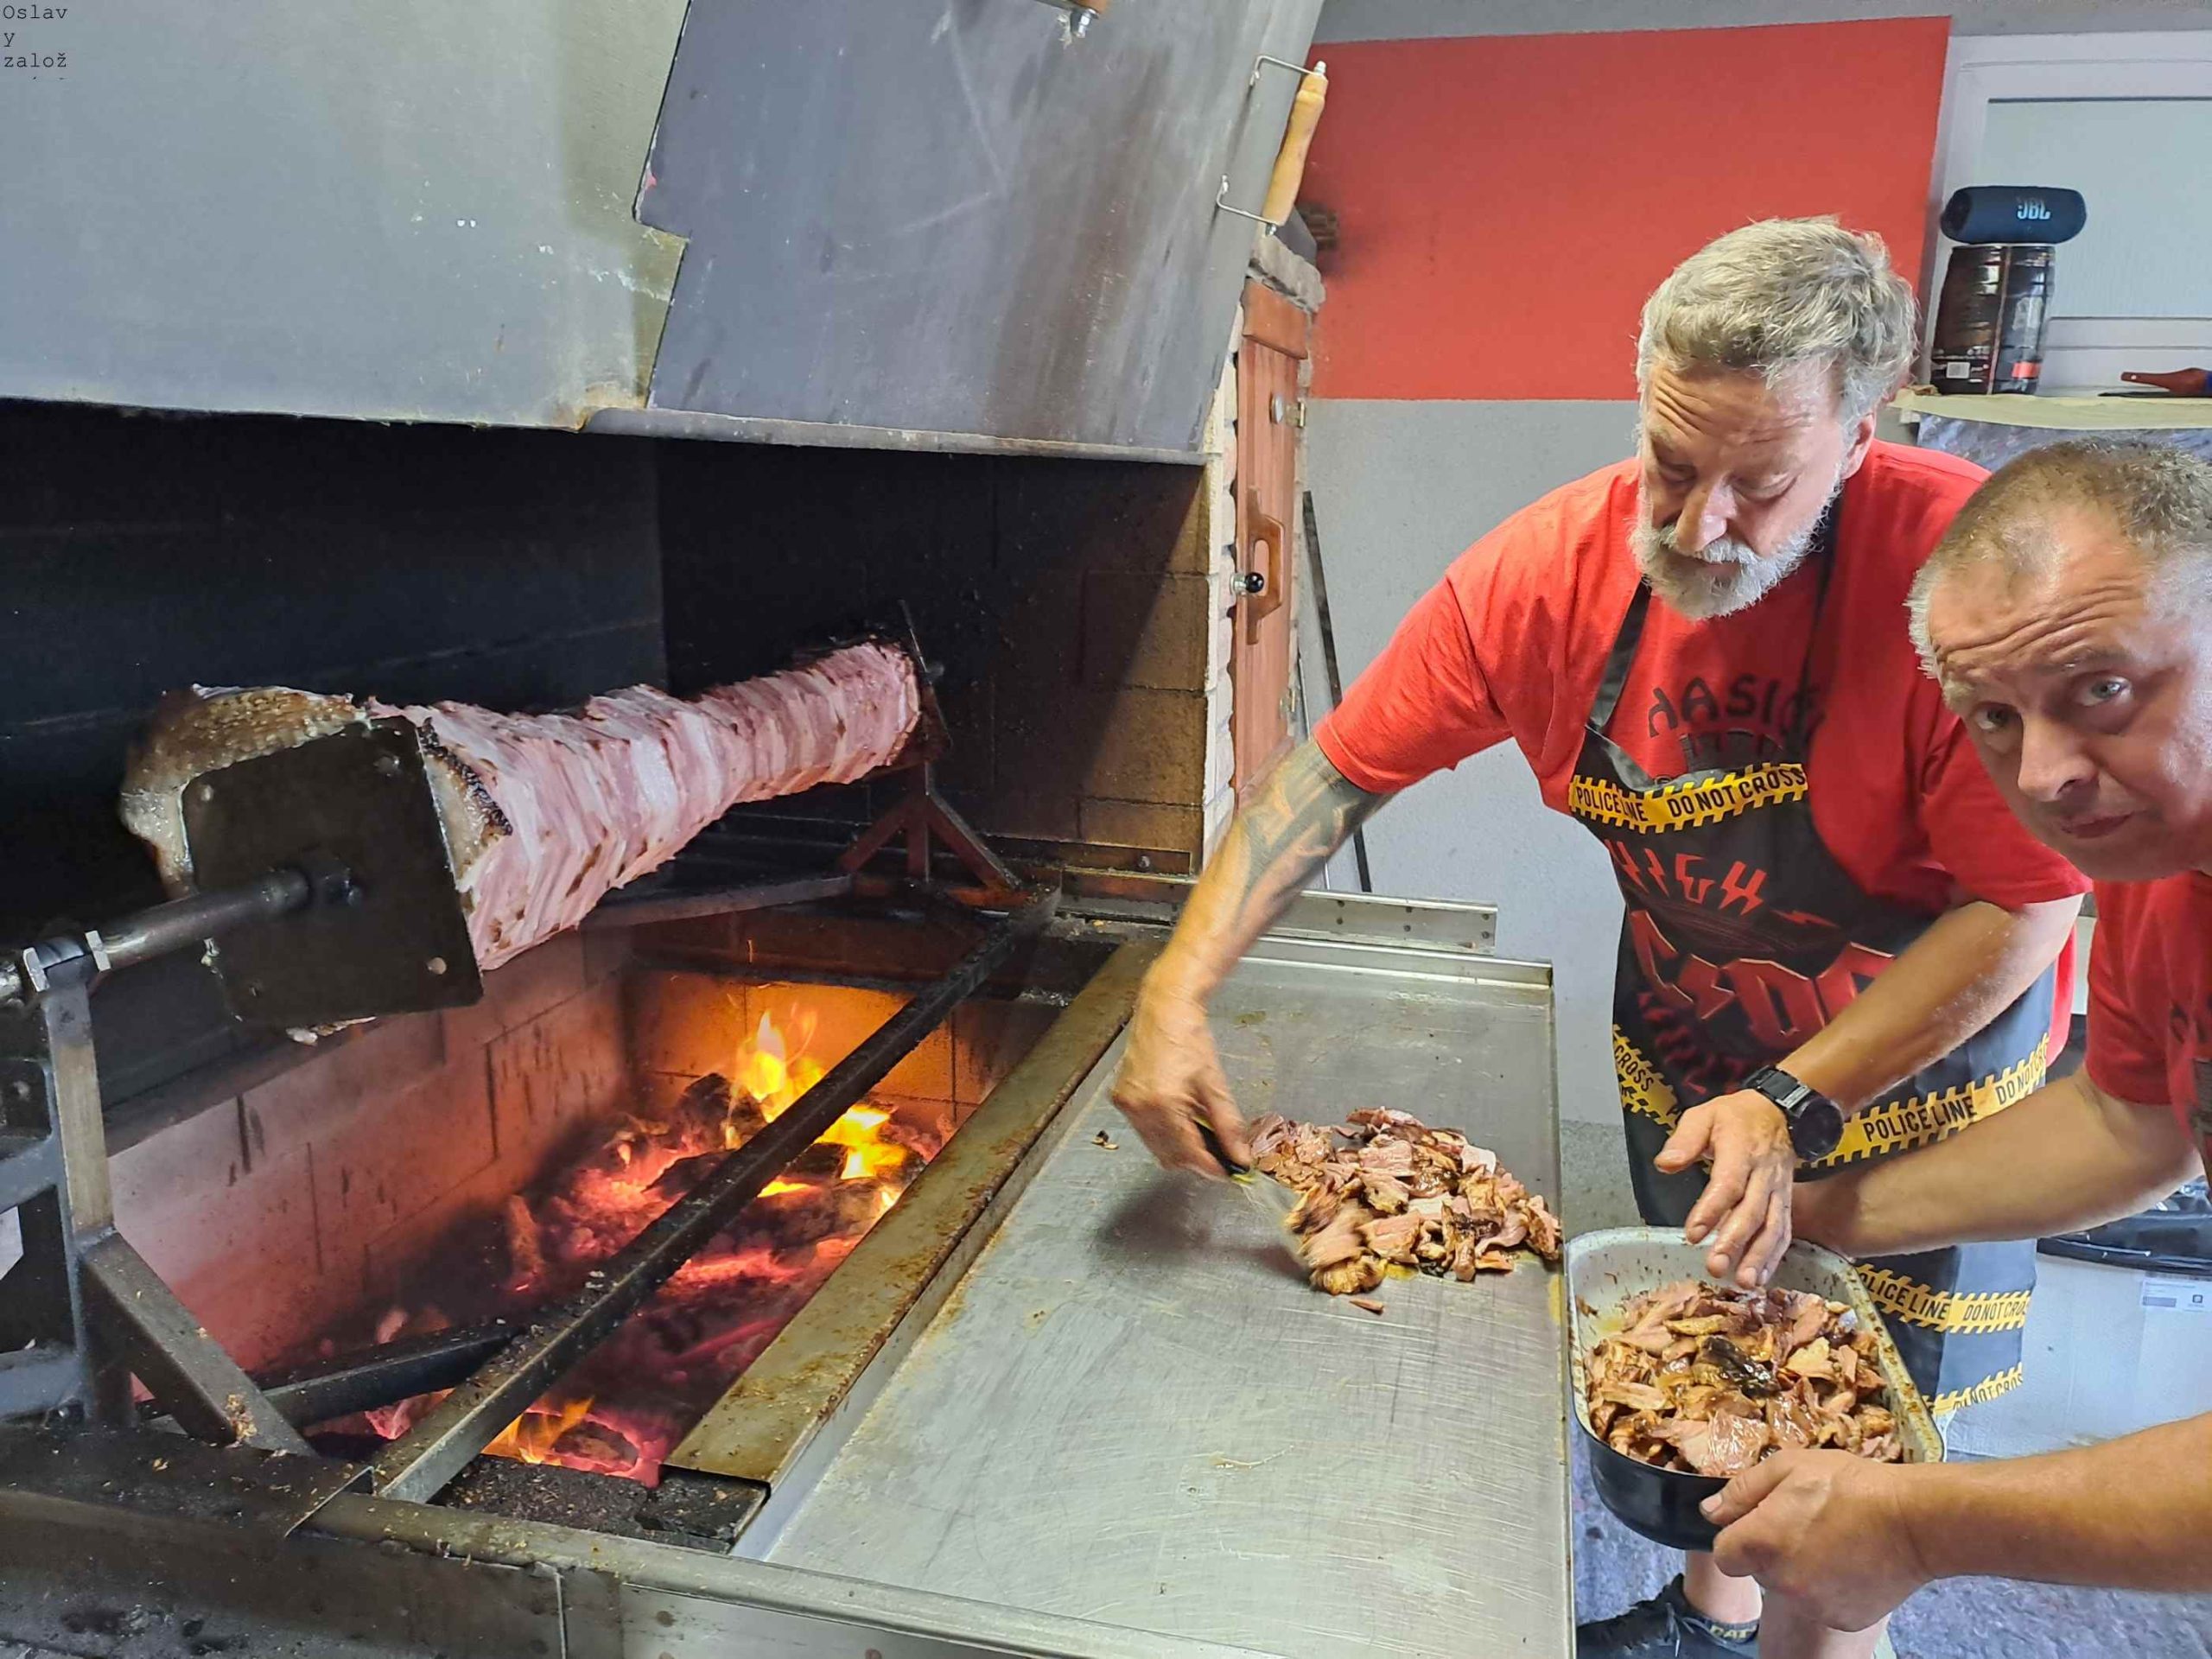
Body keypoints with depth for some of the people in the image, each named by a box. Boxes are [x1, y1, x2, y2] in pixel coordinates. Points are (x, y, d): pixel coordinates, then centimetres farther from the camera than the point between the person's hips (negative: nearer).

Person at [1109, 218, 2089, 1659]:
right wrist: (1178, 993, -29)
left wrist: (1798, 1103, -32)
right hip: (1687, 1056, 3)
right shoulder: (1553, 567, -22)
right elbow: (1338, 771, -18)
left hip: (1925, 1057, -2)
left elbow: (2027, 901, -26)